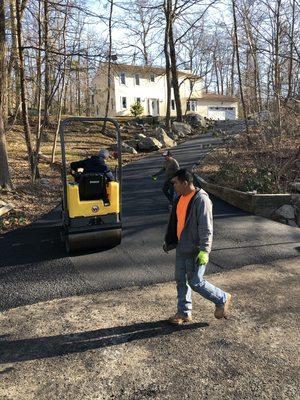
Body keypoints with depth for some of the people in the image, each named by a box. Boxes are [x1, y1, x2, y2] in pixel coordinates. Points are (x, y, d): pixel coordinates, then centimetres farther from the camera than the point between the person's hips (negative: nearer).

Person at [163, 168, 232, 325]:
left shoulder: (201, 200, -19)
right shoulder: (180, 199, 9)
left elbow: (206, 228, -21)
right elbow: (174, 222, 19)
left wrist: (204, 251, -24)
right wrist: (168, 241, 23)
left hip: (195, 250, -9)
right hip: (181, 248, 9)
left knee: (195, 282, -1)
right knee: (180, 280, 14)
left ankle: (222, 299, 22)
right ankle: (184, 313, 29)